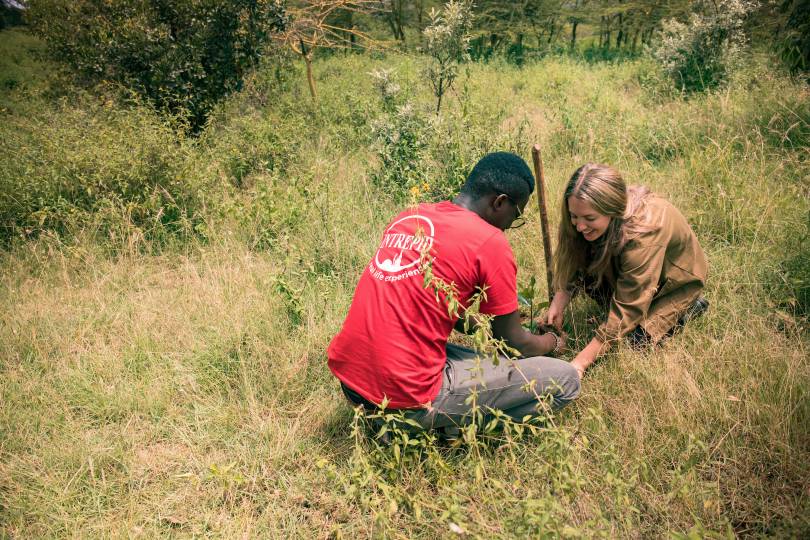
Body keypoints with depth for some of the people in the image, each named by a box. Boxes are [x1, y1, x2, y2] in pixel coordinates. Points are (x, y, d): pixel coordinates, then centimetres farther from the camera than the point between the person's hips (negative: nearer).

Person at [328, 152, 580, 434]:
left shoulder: (408, 217, 11)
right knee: (565, 380, -1)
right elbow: (515, 344, 1)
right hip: (405, 397, -8)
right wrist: (552, 341, 23)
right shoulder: (490, 242, -10)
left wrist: (485, 325, 28)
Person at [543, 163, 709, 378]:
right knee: (584, 269, -21)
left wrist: (580, 362, -37)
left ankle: (689, 306, 4)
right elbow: (571, 267, -11)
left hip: (676, 278, -5)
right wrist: (557, 305, -28)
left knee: (636, 339, -19)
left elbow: (627, 310, -37)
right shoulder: (587, 212, -25)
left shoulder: (644, 234, -41)